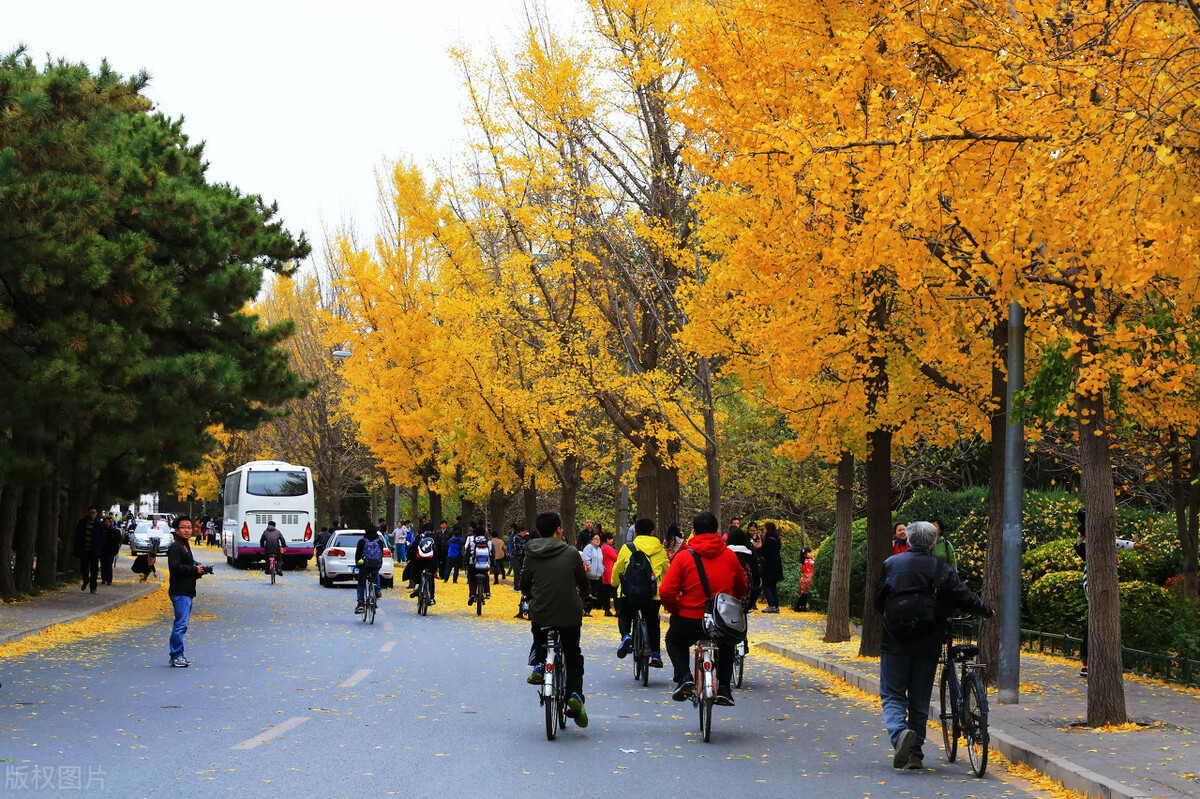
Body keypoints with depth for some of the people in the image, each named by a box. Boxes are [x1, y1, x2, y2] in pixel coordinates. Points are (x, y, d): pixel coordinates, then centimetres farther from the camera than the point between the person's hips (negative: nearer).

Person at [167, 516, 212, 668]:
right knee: (181, 624, -12)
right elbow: (175, 567, -21)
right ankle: (176, 656, -8)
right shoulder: (175, 547, -10)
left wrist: (201, 569, 10)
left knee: (182, 624, 13)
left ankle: (178, 655, 18)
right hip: (179, 592, -10)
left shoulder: (186, 546, 21)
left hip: (187, 592, 10)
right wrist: (195, 570, -18)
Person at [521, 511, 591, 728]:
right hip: (570, 614, -1)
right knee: (573, 656, 16)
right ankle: (575, 694, -3)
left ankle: (538, 664, 5)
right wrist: (582, 596, 31)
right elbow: (584, 583, 8)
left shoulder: (531, 555, 1)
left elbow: (524, 586, 10)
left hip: (540, 614, 1)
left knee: (539, 642, 34)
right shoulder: (571, 553, -3)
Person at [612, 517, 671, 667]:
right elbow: (667, 571, 20)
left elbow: (617, 570, 12)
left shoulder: (627, 548, 3)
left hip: (629, 594, -1)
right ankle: (656, 654, 15)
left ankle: (626, 636, -5)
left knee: (624, 616, 25)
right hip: (653, 595, 1)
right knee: (653, 622, 24)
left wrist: (615, 584, 33)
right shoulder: (660, 550, 9)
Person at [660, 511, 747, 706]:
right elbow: (742, 589, 18)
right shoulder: (730, 556, 4)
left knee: (674, 640, 31)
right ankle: (724, 688, 23)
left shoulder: (683, 556, -6)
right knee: (726, 645, 36)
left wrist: (676, 611, 4)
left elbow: (666, 591, -13)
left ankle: (684, 677, 8)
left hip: (689, 619, -2)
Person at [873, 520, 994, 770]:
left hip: (895, 643, -1)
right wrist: (987, 611, 17)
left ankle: (900, 732, -25)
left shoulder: (891, 564, 2)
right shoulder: (941, 570, 2)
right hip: (928, 646, 1)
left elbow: (878, 601, 5)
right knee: (920, 700, 11)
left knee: (892, 695, 4)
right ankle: (915, 754, 11)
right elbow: (964, 597, -1)